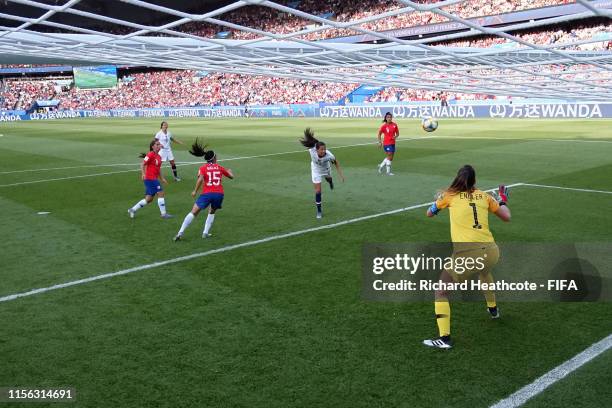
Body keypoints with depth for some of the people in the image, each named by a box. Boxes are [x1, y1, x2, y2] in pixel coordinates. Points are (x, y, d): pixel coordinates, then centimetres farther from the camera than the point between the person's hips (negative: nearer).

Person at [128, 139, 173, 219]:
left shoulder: (159, 156, 14)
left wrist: (162, 178, 21)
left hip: (154, 179, 9)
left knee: (149, 199, 12)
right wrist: (143, 173, -26)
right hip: (150, 179, -9)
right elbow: (142, 164, -13)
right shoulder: (150, 155, -11)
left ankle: (133, 210, 23)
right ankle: (163, 214, -1)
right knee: (161, 193, -8)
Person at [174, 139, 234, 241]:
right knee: (212, 212, 28)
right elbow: (231, 176, 24)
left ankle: (180, 233, -1)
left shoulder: (203, 168, 7)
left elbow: (200, 179, -11)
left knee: (193, 213, 4)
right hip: (219, 194, 2)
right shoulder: (220, 168, 14)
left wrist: (195, 191, -2)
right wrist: (229, 171, 46)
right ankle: (205, 233, 19)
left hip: (207, 193, -2)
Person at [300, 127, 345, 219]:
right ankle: (319, 211, 12)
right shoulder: (312, 150, -41)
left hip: (326, 169, 1)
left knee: (328, 179, 37)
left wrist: (340, 174, -20)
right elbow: (311, 142, -18)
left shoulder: (329, 155, -41)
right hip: (316, 171, -1)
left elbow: (336, 163, -21)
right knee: (318, 191, -4)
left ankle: (330, 180, 78)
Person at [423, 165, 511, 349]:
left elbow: (429, 213, 21)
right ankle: (493, 309, 61)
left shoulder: (450, 195, 6)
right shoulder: (484, 196, 12)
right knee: (484, 271, 40)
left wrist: (439, 199, 39)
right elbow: (506, 217, 19)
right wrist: (503, 200, 37)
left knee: (440, 290, 10)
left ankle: (444, 338, -2)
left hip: (467, 254, -5)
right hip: (490, 251, 5)